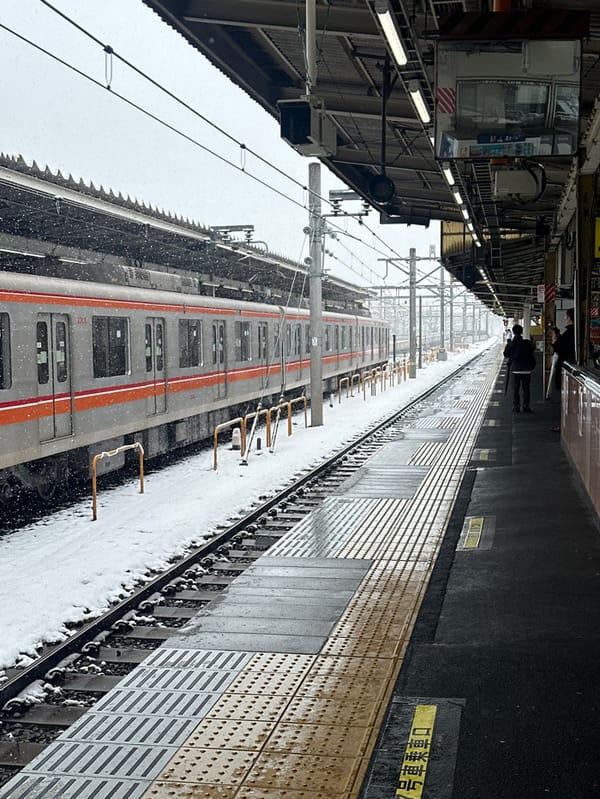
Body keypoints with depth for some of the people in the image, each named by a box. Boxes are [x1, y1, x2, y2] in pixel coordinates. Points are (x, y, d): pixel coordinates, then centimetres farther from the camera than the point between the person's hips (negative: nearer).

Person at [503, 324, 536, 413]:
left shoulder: (510, 344, -6)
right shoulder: (527, 343, -7)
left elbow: (506, 355, 6)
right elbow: (531, 352, 5)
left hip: (515, 369, 0)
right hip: (526, 369, 0)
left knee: (515, 389, 8)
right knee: (526, 389, 7)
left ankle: (516, 407, 7)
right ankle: (526, 406, 5)